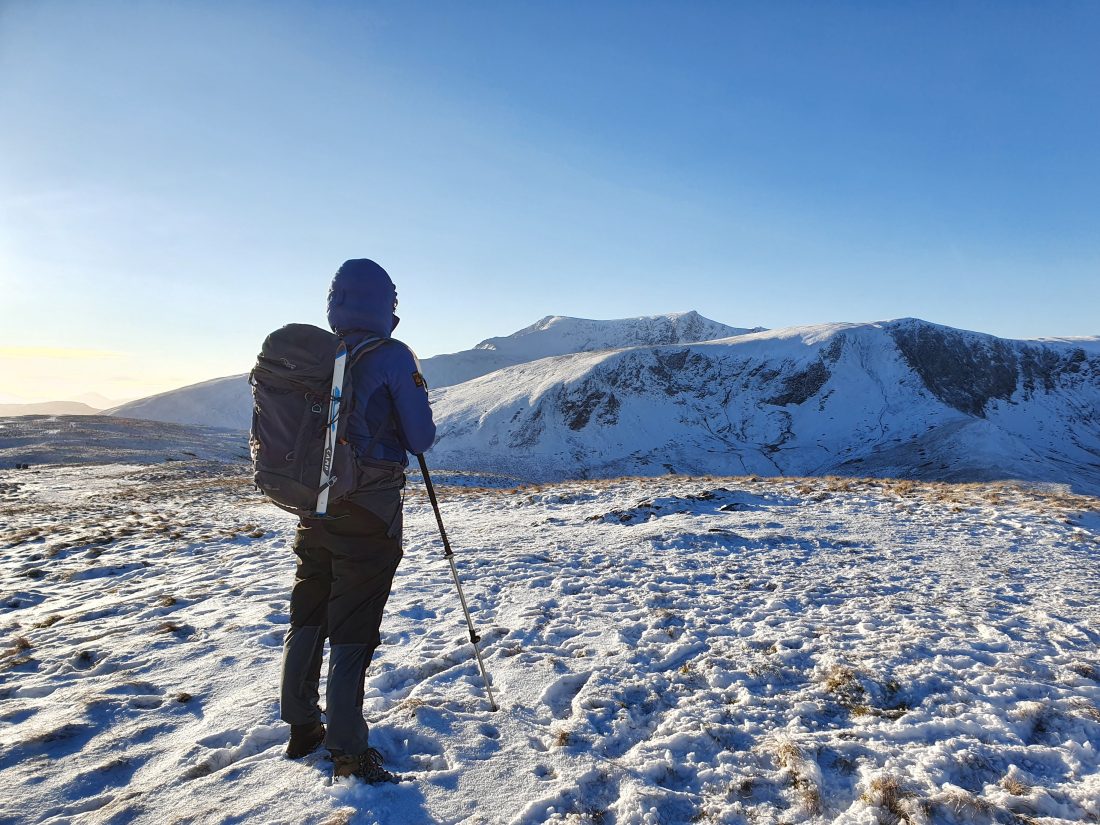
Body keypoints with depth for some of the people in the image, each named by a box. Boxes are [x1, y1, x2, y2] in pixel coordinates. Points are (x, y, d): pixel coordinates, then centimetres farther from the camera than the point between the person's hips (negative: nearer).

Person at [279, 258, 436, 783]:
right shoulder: (393, 357, -13)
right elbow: (420, 439, -10)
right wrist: (408, 427, 10)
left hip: (313, 503, 6)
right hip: (369, 514, -6)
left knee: (307, 619, 18)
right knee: (352, 631, 3)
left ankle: (301, 728, 34)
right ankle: (348, 750, 14)